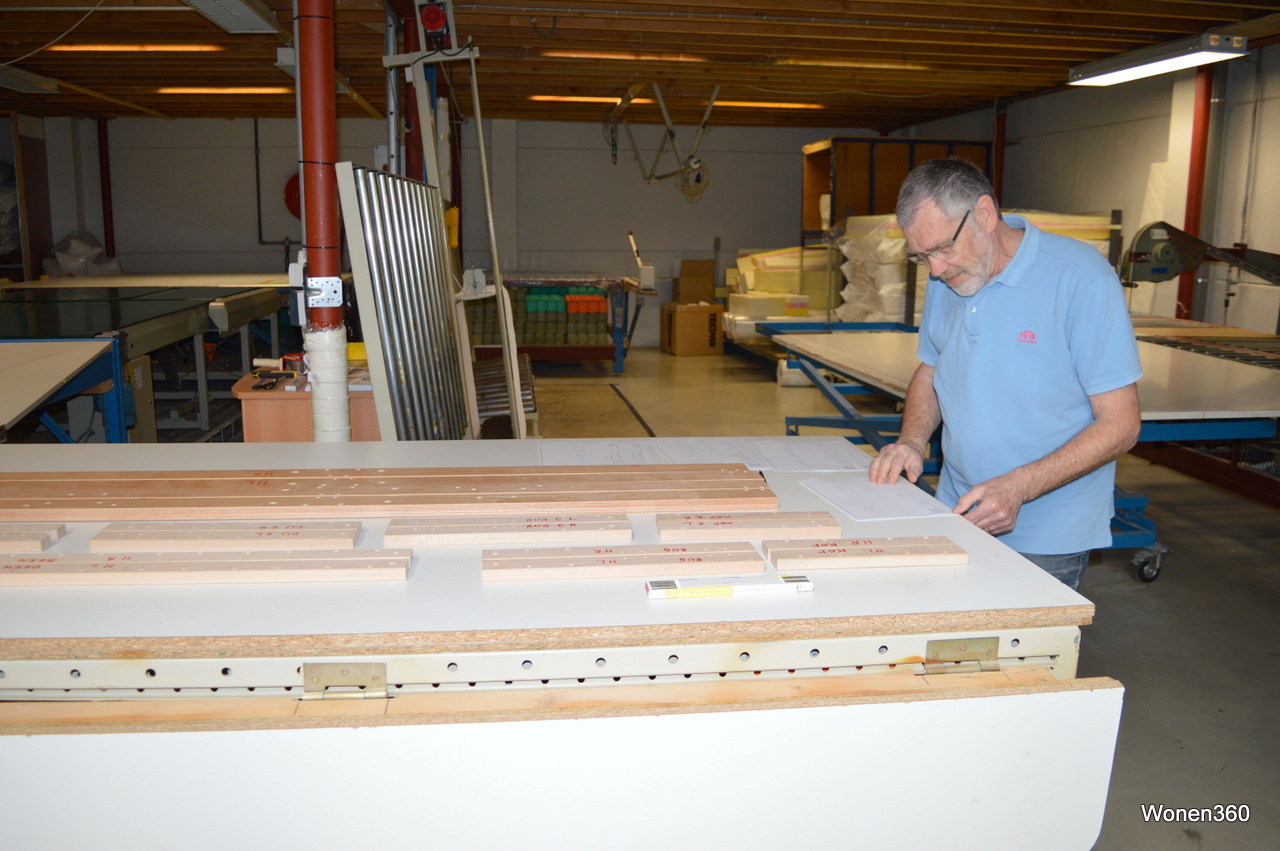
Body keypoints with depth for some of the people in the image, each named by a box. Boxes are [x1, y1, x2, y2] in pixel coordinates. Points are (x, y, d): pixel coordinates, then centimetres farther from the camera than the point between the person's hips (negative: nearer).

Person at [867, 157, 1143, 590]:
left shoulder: (1080, 278, -17)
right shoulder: (945, 278, 2)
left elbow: (1120, 424, -15)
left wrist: (1018, 488, -25)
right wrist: (911, 443, -3)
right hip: (957, 518, 5)